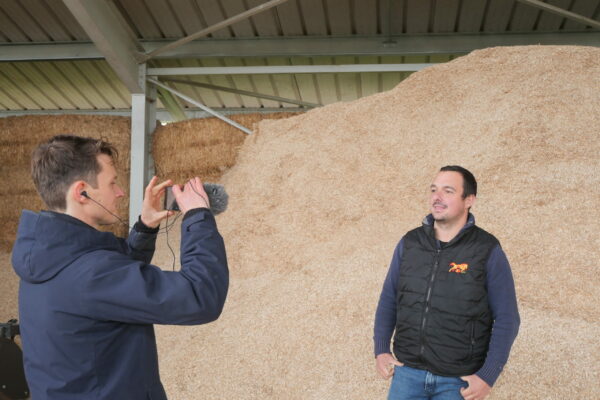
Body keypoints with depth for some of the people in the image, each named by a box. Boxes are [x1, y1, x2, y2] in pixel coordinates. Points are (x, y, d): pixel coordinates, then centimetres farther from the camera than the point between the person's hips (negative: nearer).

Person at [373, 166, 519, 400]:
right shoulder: (410, 243, 2)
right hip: (408, 372, 3)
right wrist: (381, 350, 1)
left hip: (458, 380, -3)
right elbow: (388, 299, 10)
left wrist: (488, 377, -12)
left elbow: (507, 319, -7)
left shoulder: (487, 251, -8)